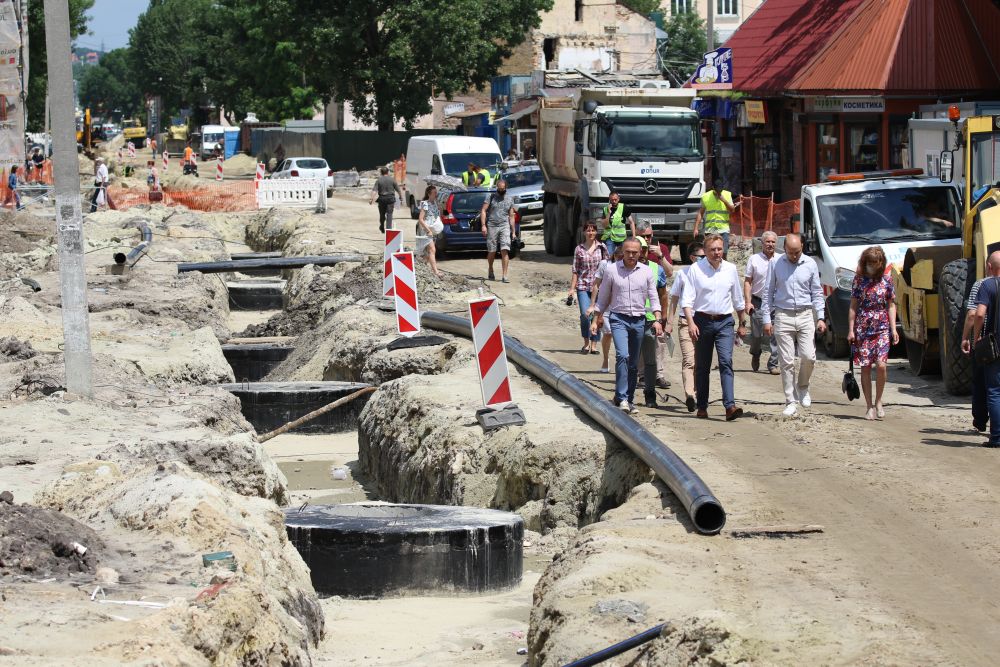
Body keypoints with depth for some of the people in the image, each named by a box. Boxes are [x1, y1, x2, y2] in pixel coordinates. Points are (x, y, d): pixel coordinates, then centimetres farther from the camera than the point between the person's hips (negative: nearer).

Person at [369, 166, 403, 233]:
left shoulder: (379, 180, -1)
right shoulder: (392, 179, -2)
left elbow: (374, 190, -11)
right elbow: (398, 189, 2)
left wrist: (372, 198, -15)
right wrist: (401, 196, 15)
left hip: (382, 198, 1)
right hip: (390, 198, -1)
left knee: (382, 214, 15)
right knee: (389, 214, -1)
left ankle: (382, 228, 30)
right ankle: (388, 228, -12)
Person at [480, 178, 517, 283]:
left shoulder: (510, 199, 12)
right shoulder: (491, 197, 4)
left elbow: (511, 216, 15)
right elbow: (483, 211, 1)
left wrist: (513, 231, 11)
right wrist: (483, 225, -9)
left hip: (504, 227, 1)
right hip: (491, 226, -1)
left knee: (505, 251, -12)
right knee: (492, 251, 4)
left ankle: (505, 276, -13)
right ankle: (491, 270, 31)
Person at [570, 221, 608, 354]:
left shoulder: (601, 248, 5)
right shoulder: (579, 249, 5)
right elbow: (575, 270, 7)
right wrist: (572, 288, 3)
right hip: (583, 285, -1)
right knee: (585, 314, -14)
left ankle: (594, 344, 9)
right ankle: (586, 342, 5)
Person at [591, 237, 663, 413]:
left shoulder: (646, 272, 6)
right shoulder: (612, 270, 0)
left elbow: (653, 298, 8)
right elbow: (603, 298, 8)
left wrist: (657, 320, -4)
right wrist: (597, 320, 7)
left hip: (639, 321, 3)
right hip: (618, 319, -3)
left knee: (634, 363, 7)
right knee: (622, 355, -21)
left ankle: (630, 400, 17)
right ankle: (621, 398, -21)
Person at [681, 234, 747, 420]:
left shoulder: (731, 269, 8)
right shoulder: (695, 269, -2)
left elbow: (738, 300, 18)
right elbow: (687, 299, -6)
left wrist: (742, 323, 21)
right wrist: (691, 322, -18)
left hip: (724, 322, 1)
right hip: (703, 321, -1)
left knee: (726, 362, -14)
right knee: (702, 366, 7)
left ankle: (730, 406, -23)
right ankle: (702, 407, 17)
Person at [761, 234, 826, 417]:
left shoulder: (810, 264, 5)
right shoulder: (775, 263, 1)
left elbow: (817, 292, 10)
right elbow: (768, 292, 4)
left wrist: (820, 317, 1)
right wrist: (767, 319, -1)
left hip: (805, 316, 1)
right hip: (783, 317, -1)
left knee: (808, 357, -8)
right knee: (787, 361, -2)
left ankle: (803, 387, 21)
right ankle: (791, 402, 4)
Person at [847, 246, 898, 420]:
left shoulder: (886, 281, 4)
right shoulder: (859, 280, 2)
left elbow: (891, 305, 9)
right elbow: (853, 306, 4)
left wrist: (893, 329, 2)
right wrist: (851, 329, 0)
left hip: (881, 329, 0)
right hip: (862, 328, 0)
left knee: (881, 365, -14)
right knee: (865, 367, 1)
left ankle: (878, 401, 4)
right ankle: (869, 406, 9)